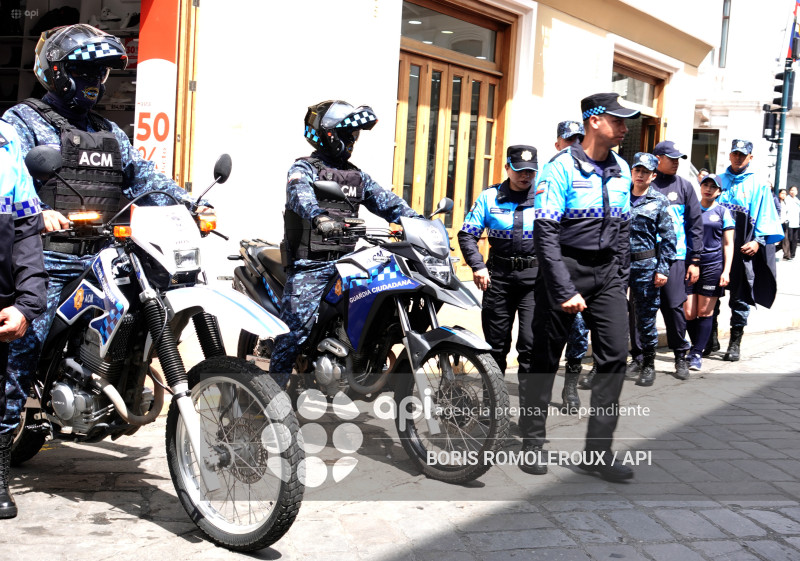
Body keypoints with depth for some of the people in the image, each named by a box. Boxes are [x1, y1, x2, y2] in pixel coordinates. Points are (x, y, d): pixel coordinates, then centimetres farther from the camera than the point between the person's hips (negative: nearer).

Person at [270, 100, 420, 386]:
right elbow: (300, 194, -23)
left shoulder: (357, 176, 21)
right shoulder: (305, 168, -1)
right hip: (311, 266, -6)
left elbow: (387, 201, 15)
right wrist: (318, 217, -44)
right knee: (297, 326, -13)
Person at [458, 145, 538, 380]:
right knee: (496, 343, 10)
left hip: (534, 275, -2)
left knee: (530, 343, -11)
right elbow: (467, 235, 5)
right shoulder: (490, 197, 6)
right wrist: (477, 266, -8)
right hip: (499, 274, 2)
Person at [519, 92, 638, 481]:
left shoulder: (621, 170, 10)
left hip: (606, 271, 6)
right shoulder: (562, 167, -11)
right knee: (546, 359, 3)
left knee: (614, 354, -4)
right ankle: (532, 442, 17)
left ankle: (598, 451, 3)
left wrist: (620, 282, 11)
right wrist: (564, 291, -20)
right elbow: (545, 233, -16)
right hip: (565, 267, -5)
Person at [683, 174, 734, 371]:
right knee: (689, 313, -1)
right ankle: (696, 346, 21)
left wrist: (726, 271, -4)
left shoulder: (723, 212, 5)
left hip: (713, 266, -2)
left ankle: (697, 353, 4)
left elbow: (728, 244, 4)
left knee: (705, 312, -1)